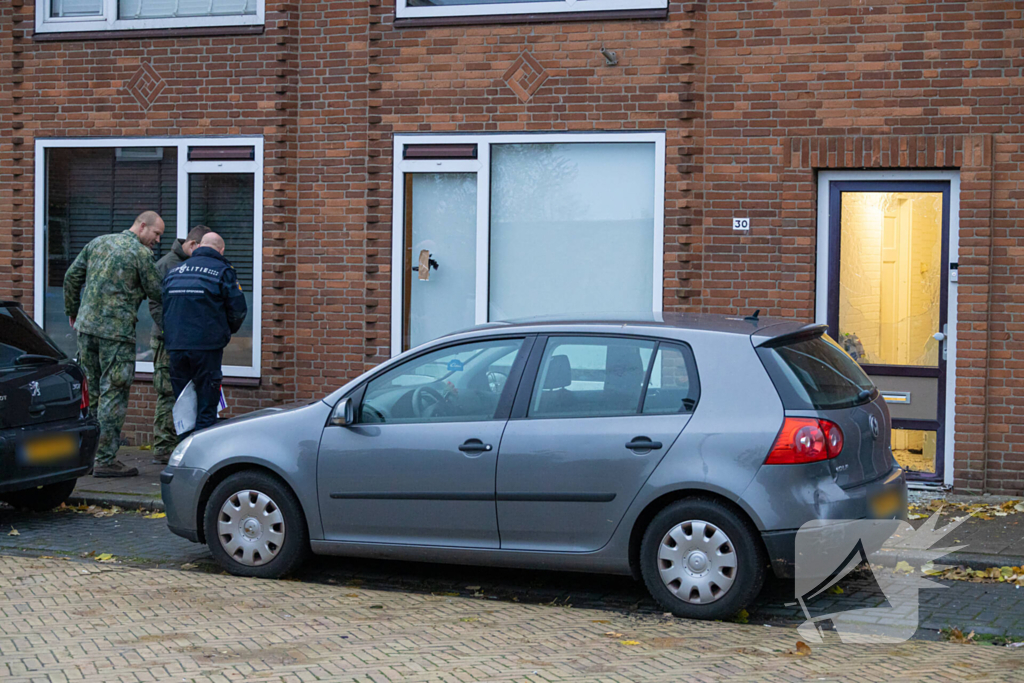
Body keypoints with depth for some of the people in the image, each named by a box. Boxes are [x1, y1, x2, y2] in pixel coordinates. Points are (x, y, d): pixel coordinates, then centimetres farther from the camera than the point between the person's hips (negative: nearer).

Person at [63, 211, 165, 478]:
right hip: (116, 331, -7)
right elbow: (156, 293, -4)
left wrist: (73, 311, 23)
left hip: (86, 326, 7)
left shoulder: (98, 242, 13)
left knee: (93, 393, 15)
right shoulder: (141, 253, -7)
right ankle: (105, 460, -3)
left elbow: (72, 276, 14)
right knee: (113, 395, -3)